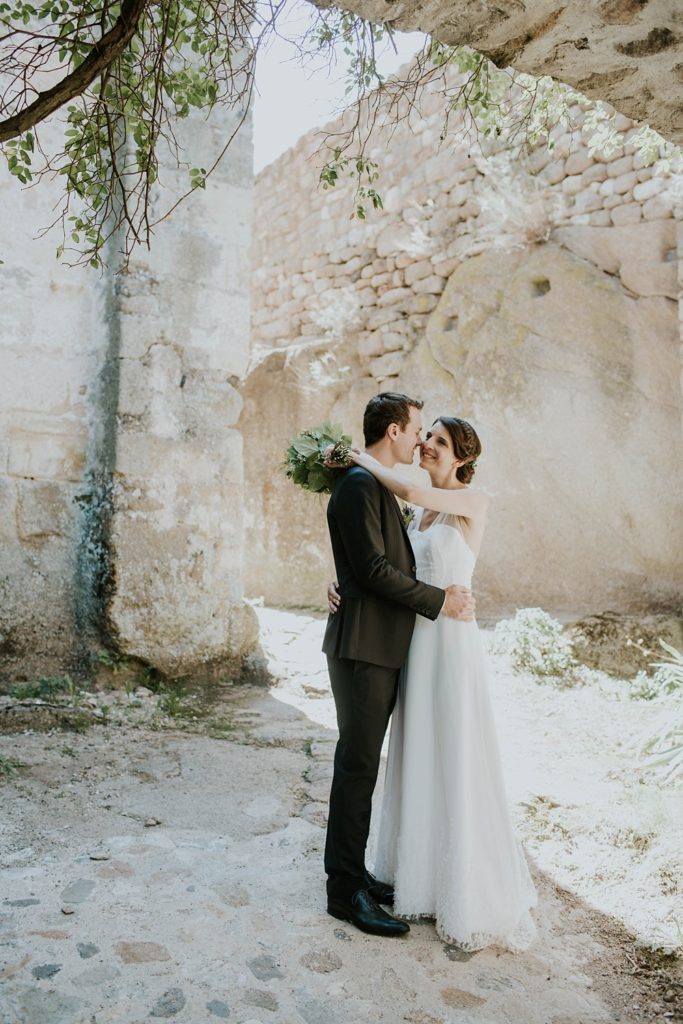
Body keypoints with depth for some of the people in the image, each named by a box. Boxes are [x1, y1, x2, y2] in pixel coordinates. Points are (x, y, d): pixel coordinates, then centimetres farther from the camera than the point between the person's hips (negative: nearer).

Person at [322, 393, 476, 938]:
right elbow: (373, 569, -21)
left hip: (382, 650, 10)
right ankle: (346, 890, 11)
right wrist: (439, 600, -14)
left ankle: (351, 872, 29)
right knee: (357, 766, -1)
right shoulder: (359, 484, -14)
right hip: (363, 647, -10)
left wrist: (444, 594, 10)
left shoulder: (379, 486, 18)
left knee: (361, 765, 16)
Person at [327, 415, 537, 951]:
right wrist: (342, 585, -5)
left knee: (456, 761, 2)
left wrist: (363, 460, -12)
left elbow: (411, 490, -26)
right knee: (418, 757, 15)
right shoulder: (419, 512, 12)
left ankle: (471, 891, 20)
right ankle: (422, 873, 33)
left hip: (451, 640, -7)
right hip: (414, 639, 7)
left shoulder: (474, 501, -9)